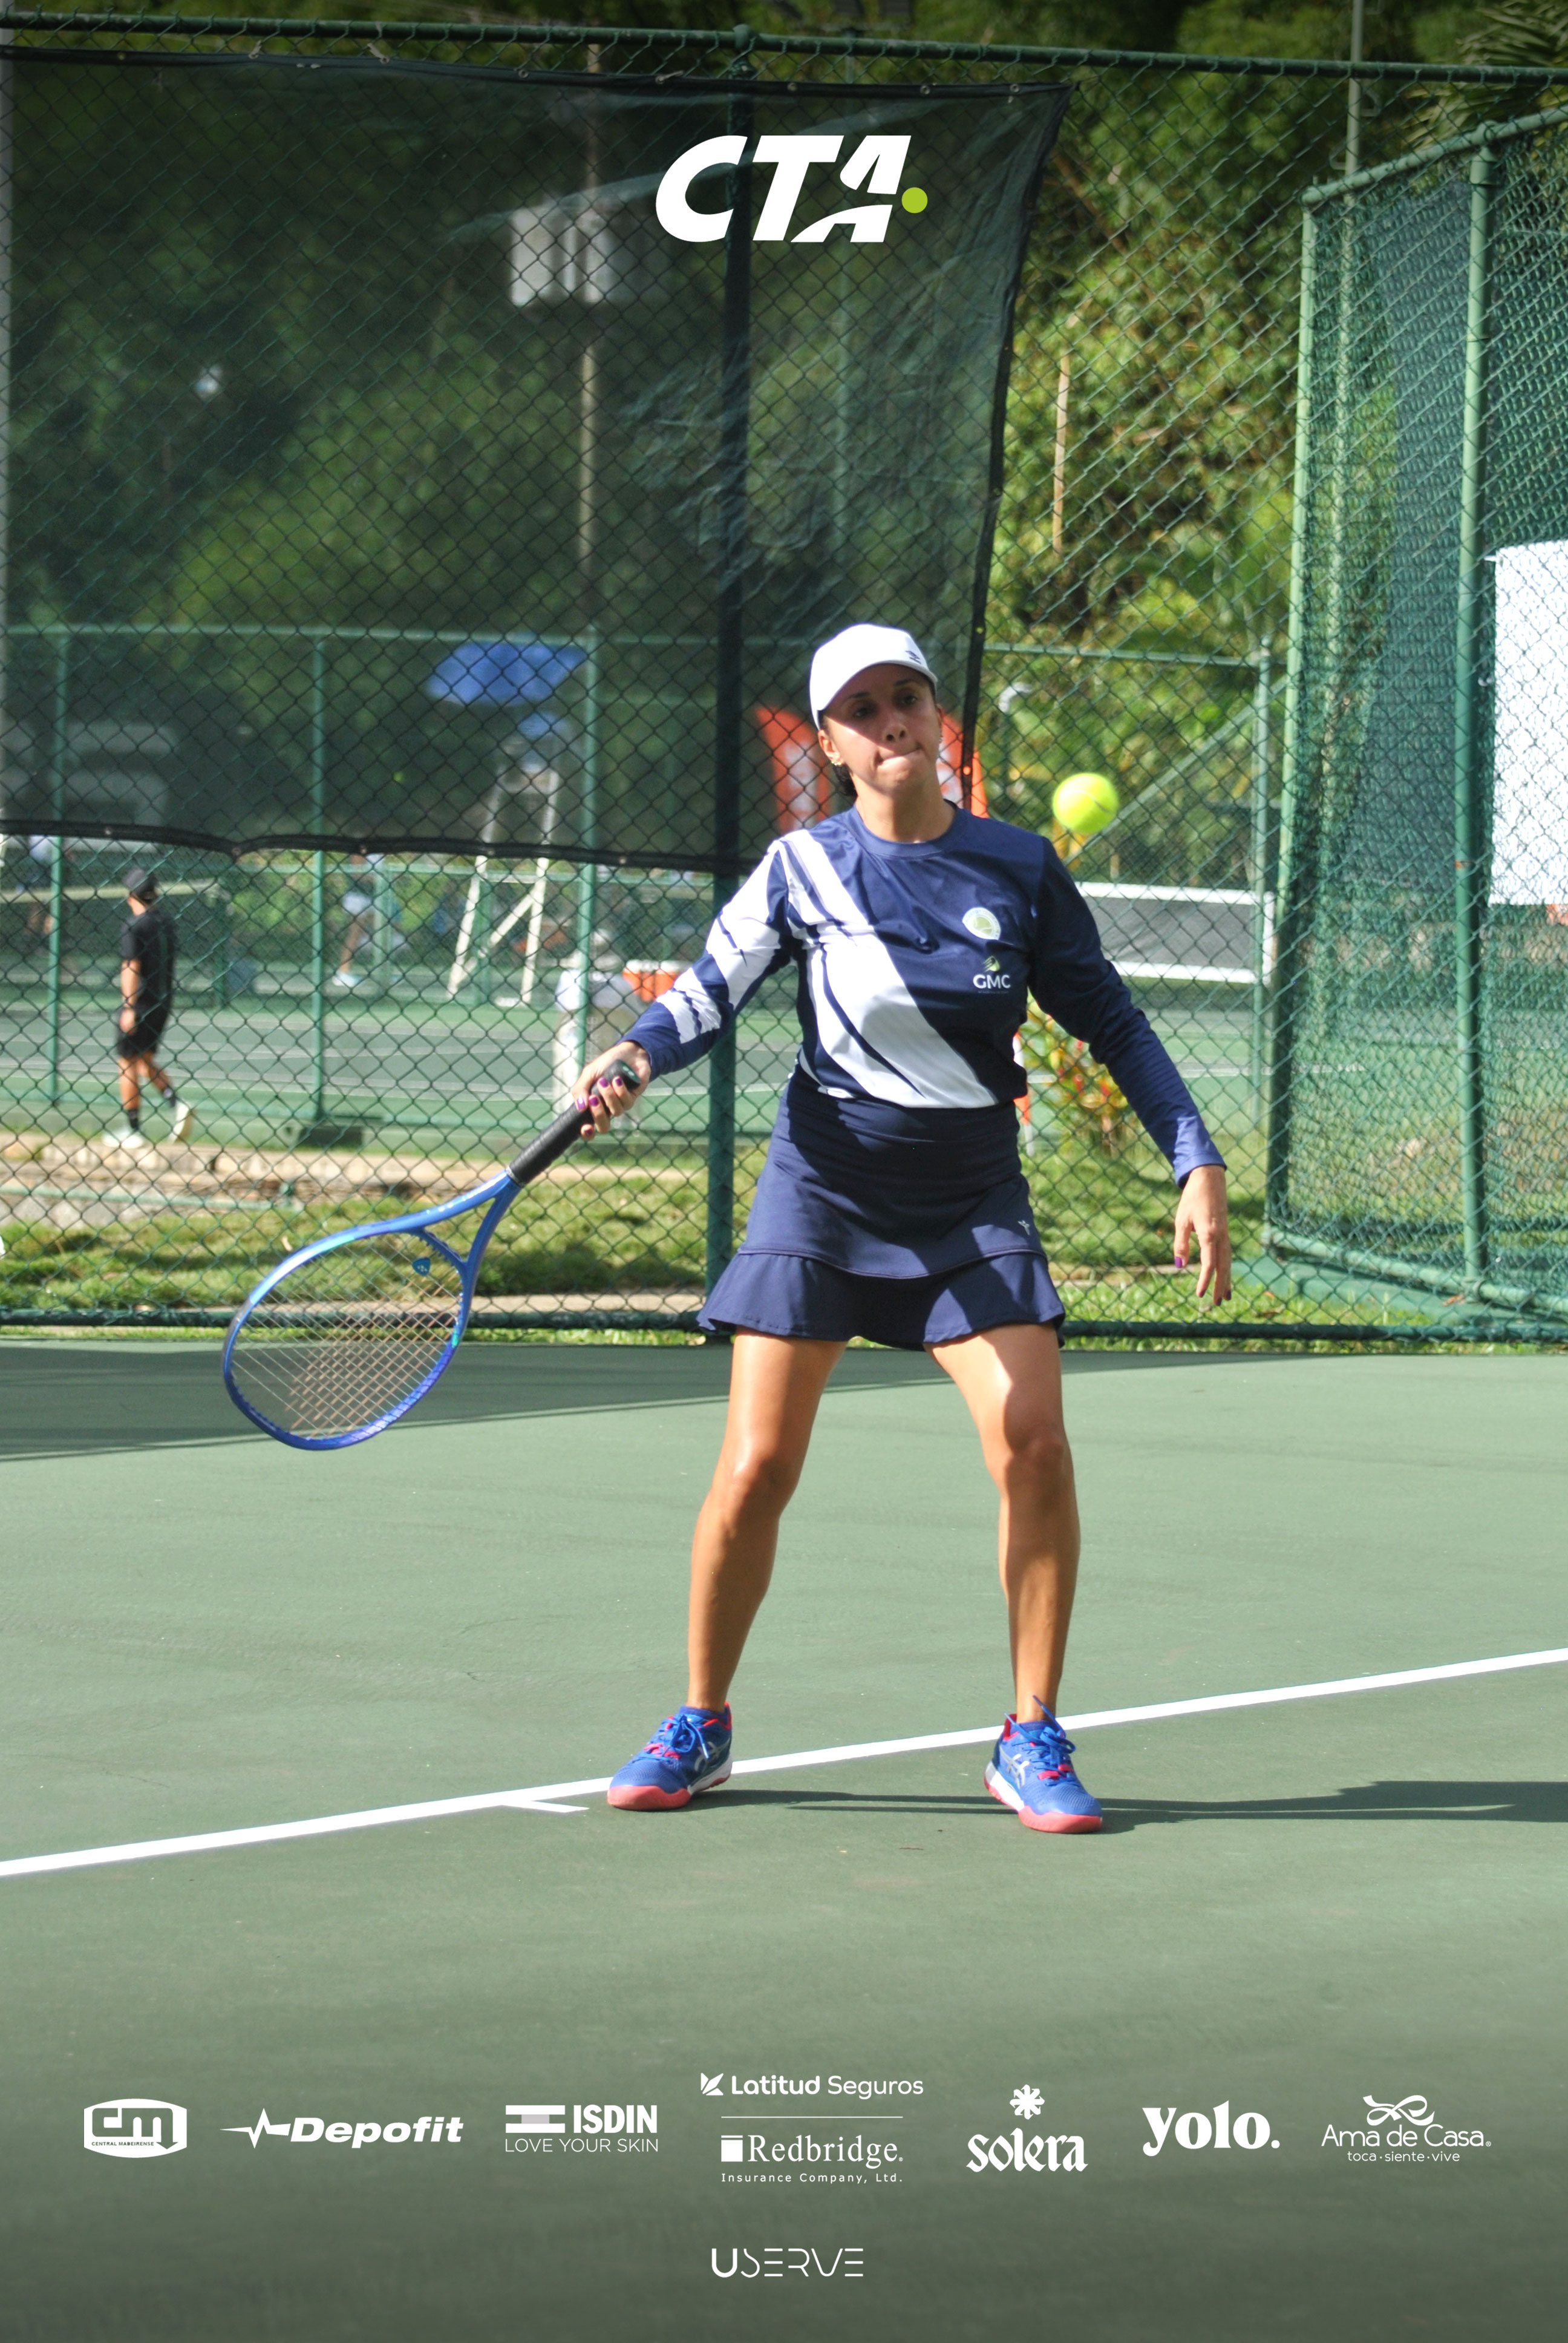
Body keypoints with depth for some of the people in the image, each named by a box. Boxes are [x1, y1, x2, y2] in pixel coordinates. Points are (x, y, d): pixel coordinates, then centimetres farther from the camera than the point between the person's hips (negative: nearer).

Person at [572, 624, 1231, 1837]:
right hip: (823, 1190, -1)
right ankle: (700, 1727, 16)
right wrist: (635, 1054, -22)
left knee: (1033, 1442, -16)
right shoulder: (804, 869, -3)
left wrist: (1198, 1161, 0)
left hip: (973, 1203, 1)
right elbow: (710, 991, 0)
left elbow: (1112, 1020, 6)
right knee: (756, 1469, -5)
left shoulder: (1021, 870, 0)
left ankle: (1031, 1741, -2)